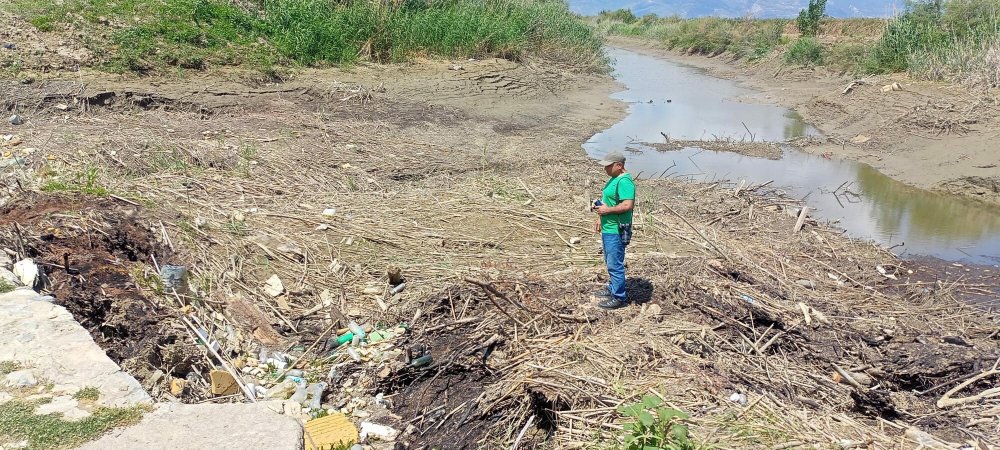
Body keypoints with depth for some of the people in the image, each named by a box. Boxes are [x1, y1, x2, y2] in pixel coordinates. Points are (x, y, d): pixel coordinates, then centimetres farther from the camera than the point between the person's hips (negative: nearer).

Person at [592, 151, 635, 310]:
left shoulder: (624, 181, -21)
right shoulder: (614, 179, 13)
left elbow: (628, 205, -29)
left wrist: (607, 210, -22)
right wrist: (601, 218, 19)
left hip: (616, 231, -11)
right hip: (608, 229, 11)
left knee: (615, 264, -3)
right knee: (610, 261, 22)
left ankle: (619, 298, 6)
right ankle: (613, 288, 37)